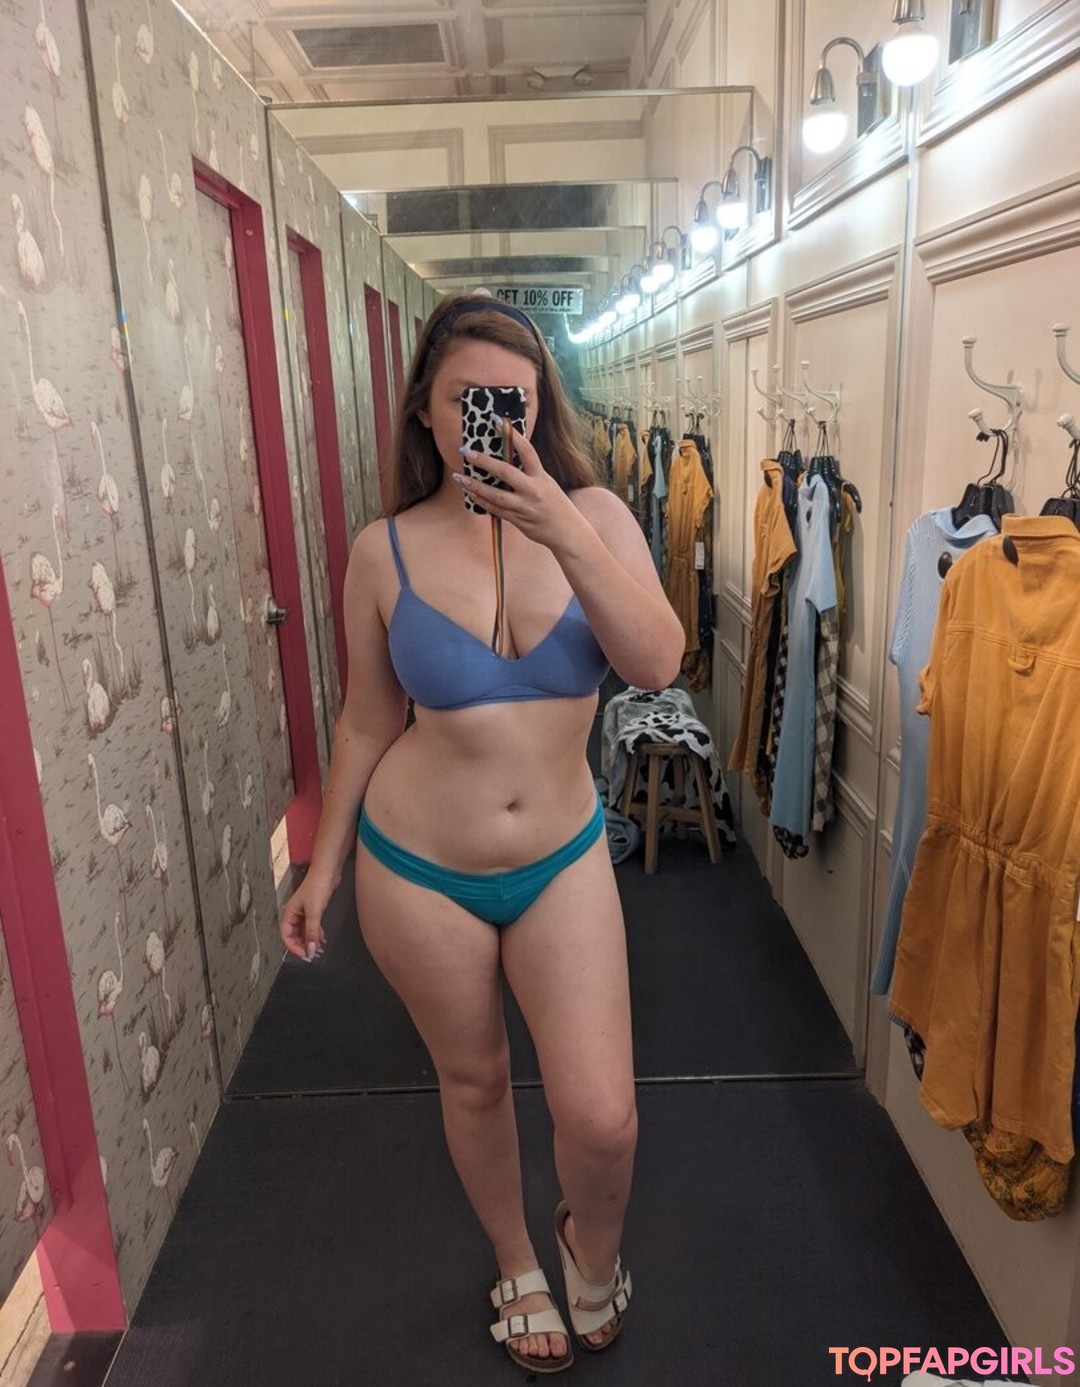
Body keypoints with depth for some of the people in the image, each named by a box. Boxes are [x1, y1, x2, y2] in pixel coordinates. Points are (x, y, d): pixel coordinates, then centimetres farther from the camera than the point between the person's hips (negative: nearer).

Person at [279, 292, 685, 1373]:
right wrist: (323, 868, 7)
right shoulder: (386, 549, -7)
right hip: (417, 868, 0)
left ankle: (593, 1249, 37)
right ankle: (517, 1267, 49)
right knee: (473, 1081, 18)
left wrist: (564, 536, -31)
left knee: (599, 1116, -1)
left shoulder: (591, 514, -7)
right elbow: (367, 722, 2)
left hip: (563, 859, 0)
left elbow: (657, 665, -20)